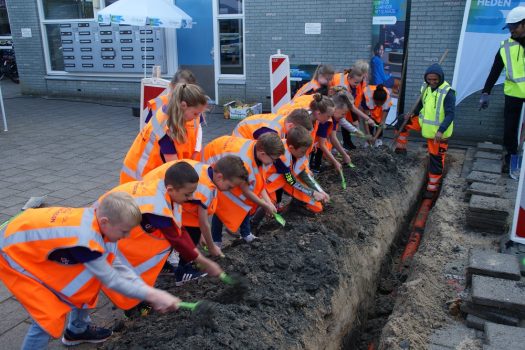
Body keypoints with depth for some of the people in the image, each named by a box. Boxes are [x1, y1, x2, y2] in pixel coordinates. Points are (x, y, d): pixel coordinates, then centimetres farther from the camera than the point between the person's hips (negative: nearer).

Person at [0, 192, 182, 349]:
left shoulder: (93, 218, -14)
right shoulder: (85, 240, -37)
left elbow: (116, 265, -7)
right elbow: (111, 280, -24)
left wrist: (150, 291, -13)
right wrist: (152, 295, -19)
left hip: (34, 245, 8)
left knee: (90, 279, 7)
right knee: (50, 315, -12)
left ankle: (78, 330, 30)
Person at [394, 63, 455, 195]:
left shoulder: (448, 92, -23)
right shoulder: (426, 88, -2)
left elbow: (450, 114, -26)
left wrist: (441, 130, -38)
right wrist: (412, 113, -4)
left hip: (438, 132, -6)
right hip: (424, 123, 6)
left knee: (436, 159, 3)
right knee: (402, 121, 4)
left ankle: (432, 186, 18)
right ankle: (401, 148, 19)